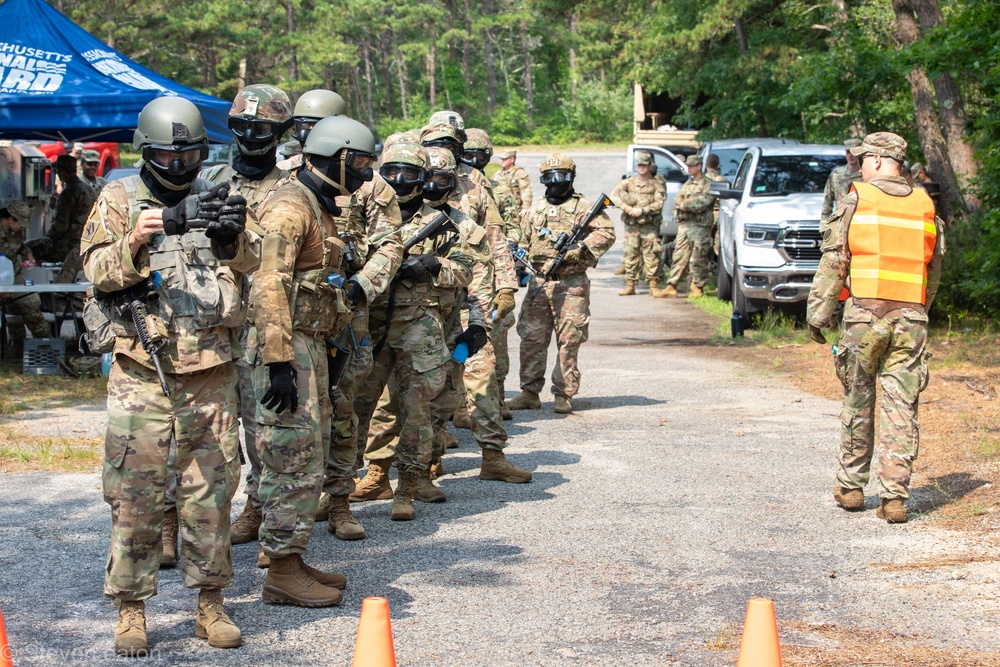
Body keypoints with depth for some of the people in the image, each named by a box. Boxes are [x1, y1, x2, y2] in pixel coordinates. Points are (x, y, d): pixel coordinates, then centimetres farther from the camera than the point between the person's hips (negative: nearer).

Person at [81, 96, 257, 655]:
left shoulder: (214, 198, 10)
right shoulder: (120, 200, 4)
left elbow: (250, 262, -2)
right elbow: (98, 270, -5)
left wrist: (234, 235, -25)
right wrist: (135, 243, -24)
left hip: (211, 371, 2)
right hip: (142, 371, -2)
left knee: (212, 488, 6)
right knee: (135, 491, -2)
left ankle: (212, 603, 17)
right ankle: (131, 609, 7)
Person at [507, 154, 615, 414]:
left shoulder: (583, 206, 1)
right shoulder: (537, 209, 17)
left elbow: (607, 233, -9)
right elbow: (525, 241, 26)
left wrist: (581, 249, -20)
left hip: (571, 285, -4)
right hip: (538, 284, 5)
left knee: (569, 341, -2)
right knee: (531, 339, 3)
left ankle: (564, 395, 5)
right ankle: (529, 393, 11)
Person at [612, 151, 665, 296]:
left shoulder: (656, 184, 5)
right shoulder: (628, 182, 11)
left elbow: (659, 203, -6)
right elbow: (614, 196, 1)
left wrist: (642, 210, -15)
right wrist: (626, 207, -13)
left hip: (650, 226, -2)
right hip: (631, 226, 2)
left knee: (651, 254, -4)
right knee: (631, 254, 3)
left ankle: (652, 284, 0)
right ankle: (630, 285, 7)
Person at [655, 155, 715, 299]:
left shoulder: (708, 184, -2)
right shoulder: (687, 184, 21)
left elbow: (703, 201, -16)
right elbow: (677, 200, 11)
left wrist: (685, 204, -8)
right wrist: (692, 206, -7)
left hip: (700, 226, -7)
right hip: (684, 224, 7)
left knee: (698, 259, -4)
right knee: (679, 257, 4)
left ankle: (697, 288, 4)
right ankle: (671, 287, 4)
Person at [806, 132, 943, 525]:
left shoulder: (855, 202, -2)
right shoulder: (924, 208, 10)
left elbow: (832, 265, -4)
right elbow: (933, 274, 15)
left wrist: (817, 314, 0)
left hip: (865, 314, -2)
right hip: (911, 317, 2)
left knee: (858, 404, 9)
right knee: (902, 410, 2)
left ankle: (850, 488, 19)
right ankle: (895, 498, 1)